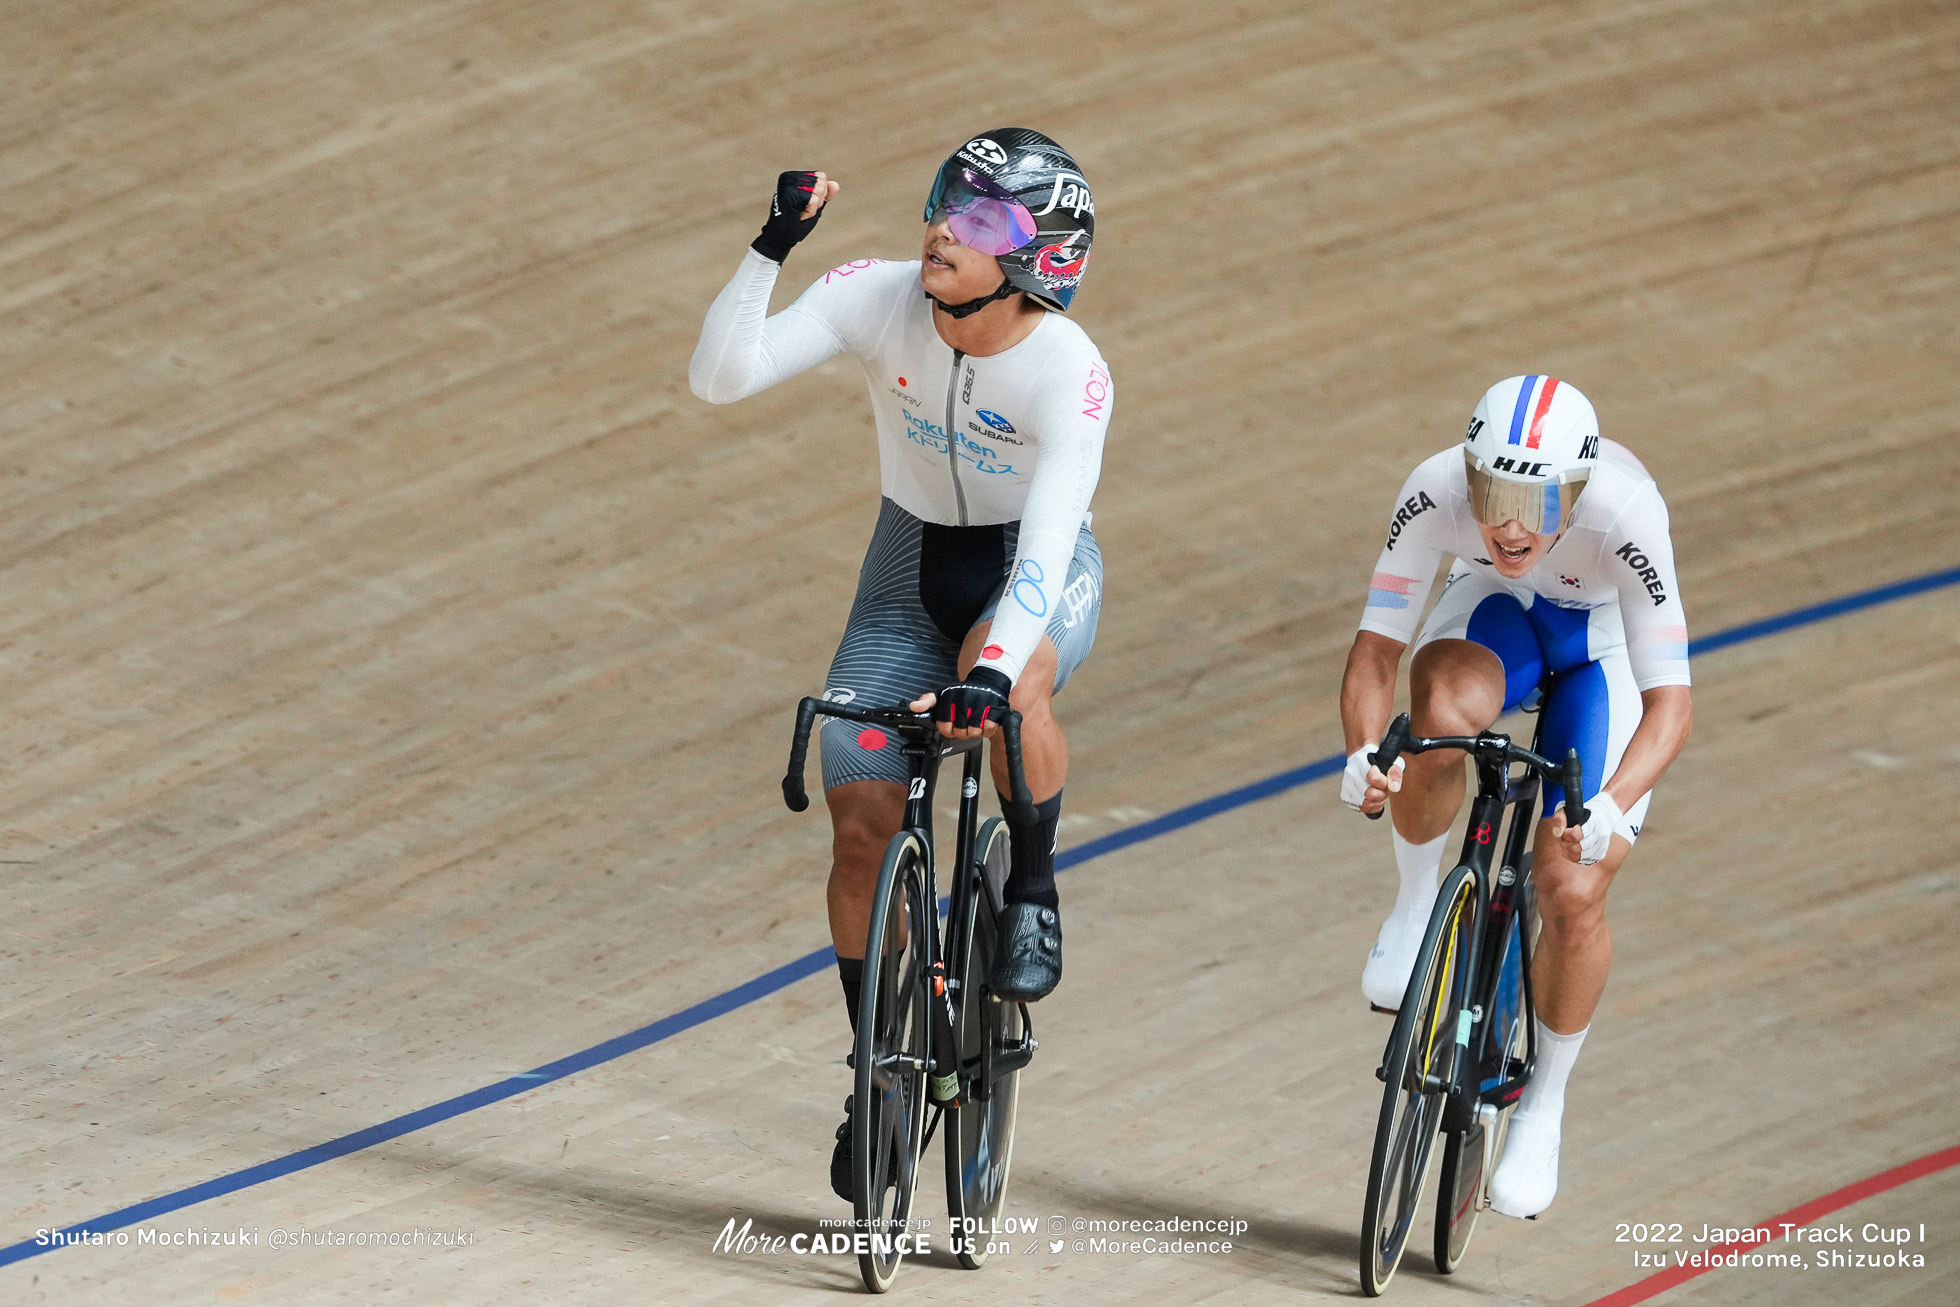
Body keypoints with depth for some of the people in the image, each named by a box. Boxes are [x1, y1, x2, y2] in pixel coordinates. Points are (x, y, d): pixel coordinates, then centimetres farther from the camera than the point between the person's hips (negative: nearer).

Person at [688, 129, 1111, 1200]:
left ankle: (1032, 891, -11)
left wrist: (990, 671, -51)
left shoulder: (1070, 376, -28)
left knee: (1011, 682, -39)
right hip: (912, 561, 3)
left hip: (1036, 572, -3)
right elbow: (720, 377, -27)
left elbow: (1043, 551, -37)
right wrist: (771, 248, -38)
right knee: (861, 817, -6)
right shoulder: (876, 300, -20)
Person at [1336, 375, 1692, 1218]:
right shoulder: (1437, 491, -34)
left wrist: (1611, 806, -55)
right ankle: (1416, 909, -9)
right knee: (1443, 713, -37)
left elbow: (1670, 704, -38)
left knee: (1572, 894, -13)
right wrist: (1362, 752, -47)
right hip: (1496, 613, 1)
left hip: (1606, 644, -1)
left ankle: (1544, 1106, 13)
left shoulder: (1623, 512, -40)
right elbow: (1376, 648, -27)